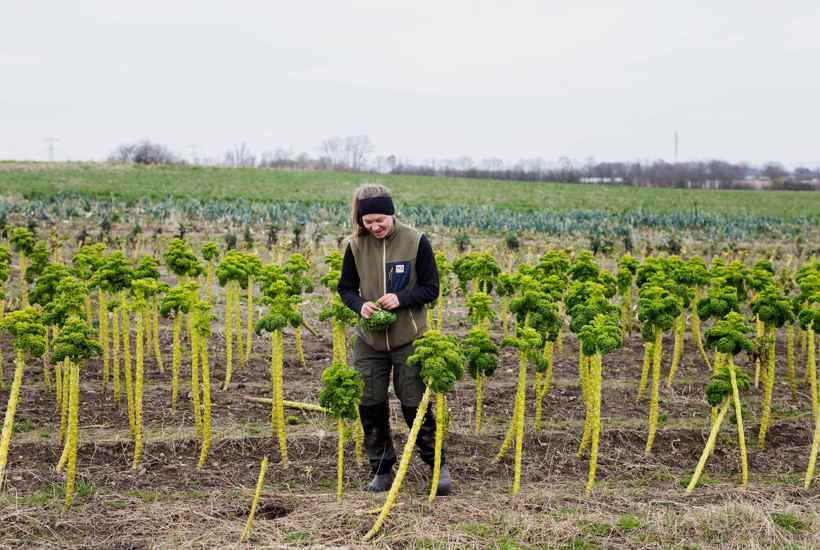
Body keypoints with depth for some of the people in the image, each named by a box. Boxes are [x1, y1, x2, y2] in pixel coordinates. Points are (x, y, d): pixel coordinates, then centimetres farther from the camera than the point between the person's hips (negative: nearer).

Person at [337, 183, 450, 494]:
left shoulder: (416, 242, -9)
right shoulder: (356, 246, -2)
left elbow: (431, 289, -4)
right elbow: (345, 288, 7)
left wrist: (400, 298, -21)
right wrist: (360, 304, -15)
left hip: (409, 339, -3)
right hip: (370, 340, 3)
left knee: (415, 404, 1)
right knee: (371, 405, 6)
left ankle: (439, 466, 18)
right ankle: (382, 471, 21)